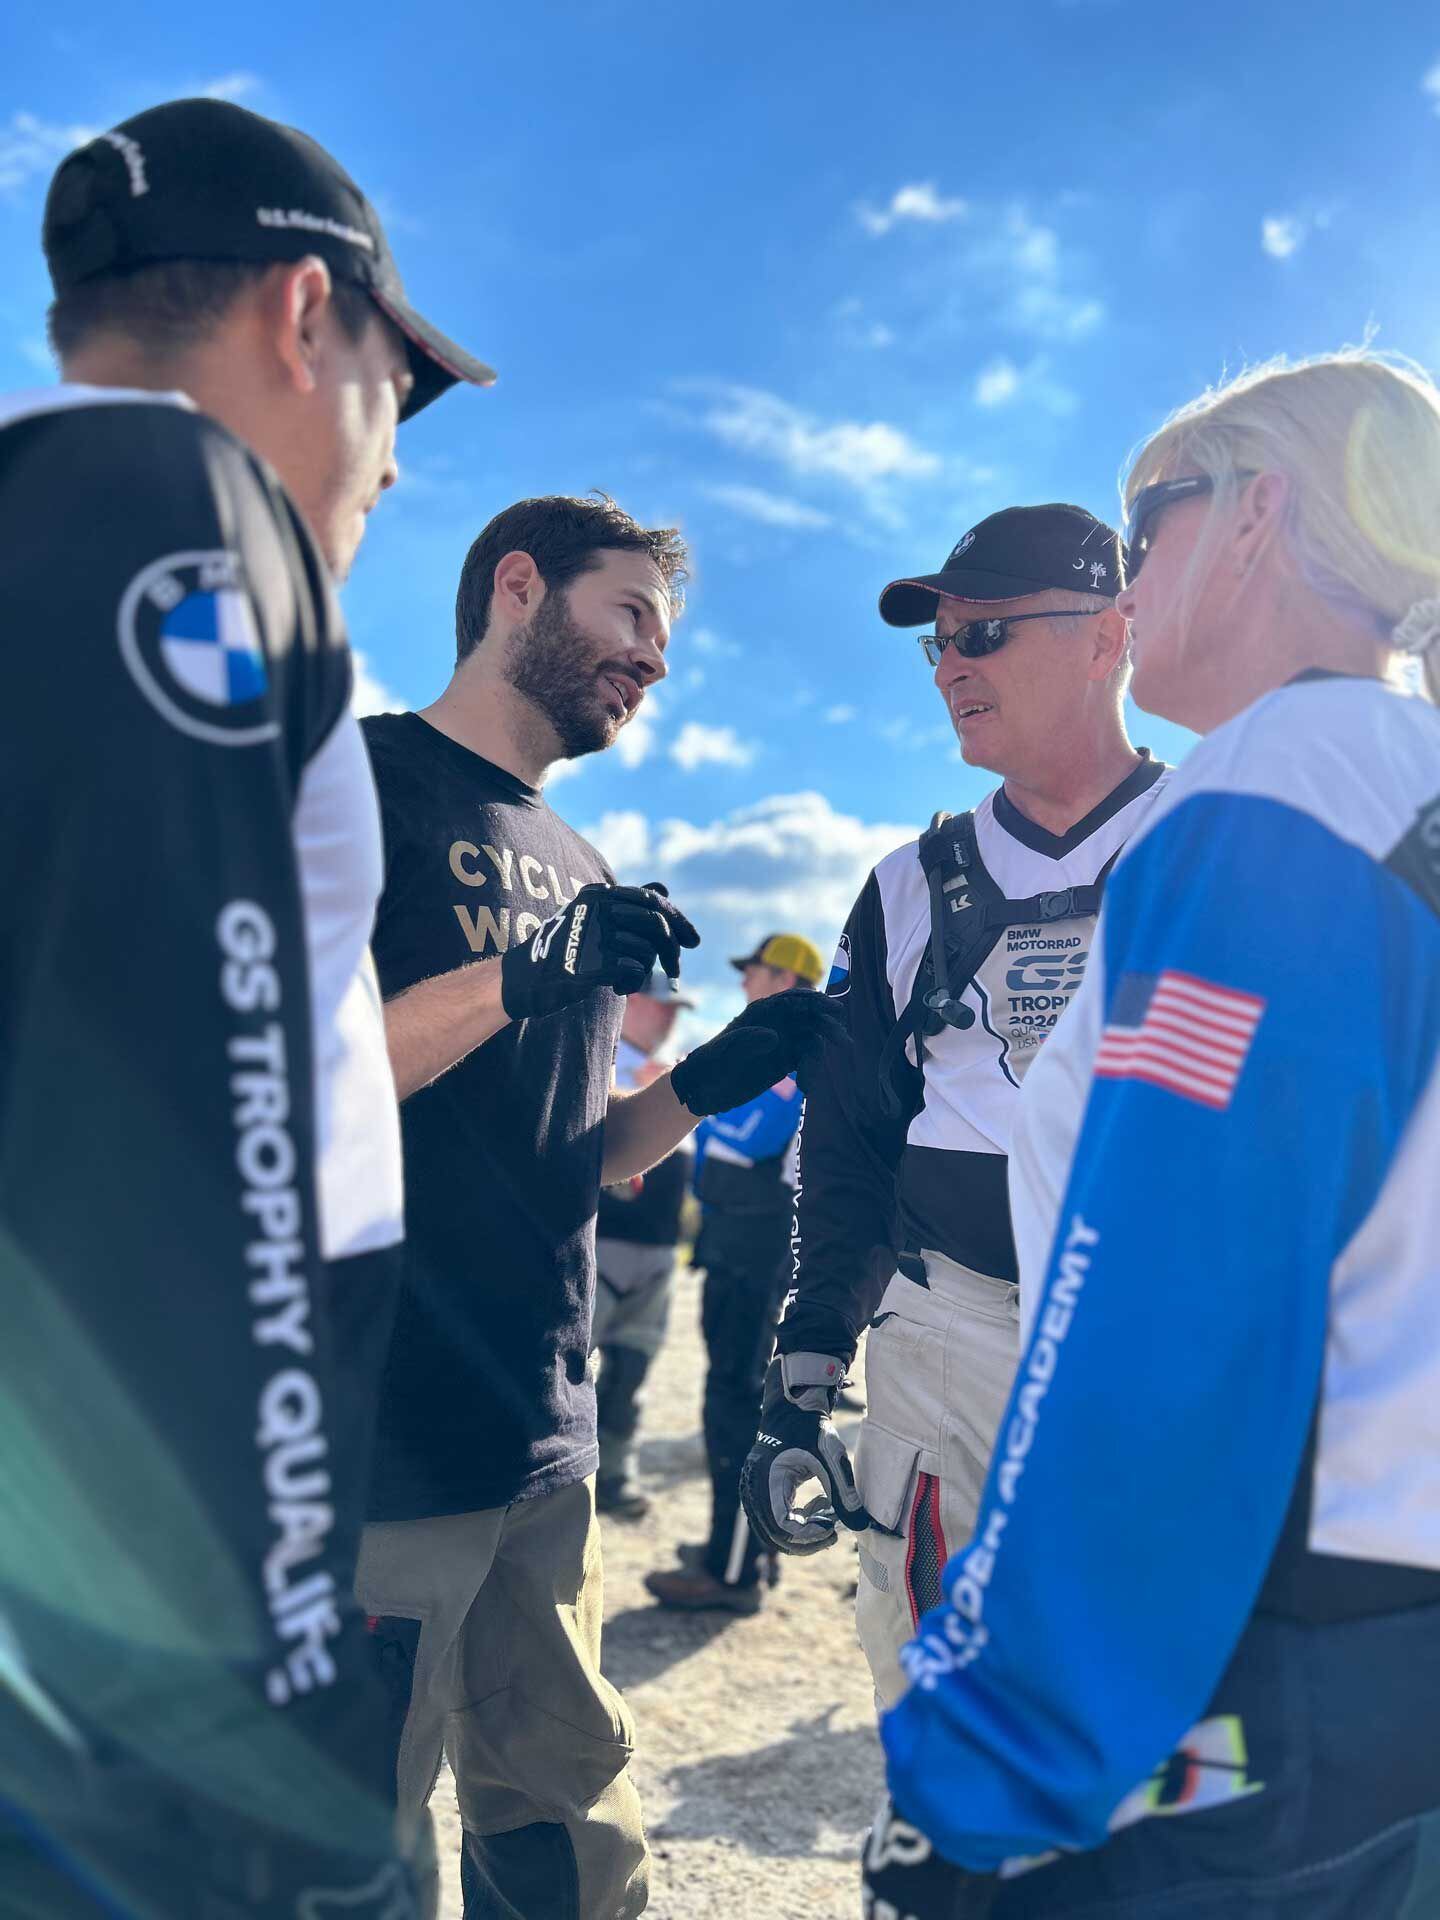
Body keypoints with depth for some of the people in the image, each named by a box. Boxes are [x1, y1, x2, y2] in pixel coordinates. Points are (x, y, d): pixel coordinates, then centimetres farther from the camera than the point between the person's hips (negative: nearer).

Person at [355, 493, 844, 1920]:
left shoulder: (577, 870, 17)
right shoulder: (363, 774, -6)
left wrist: (709, 1082, 1)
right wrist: (514, 976, -23)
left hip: (540, 1448, 8)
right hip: (378, 1460, -7)